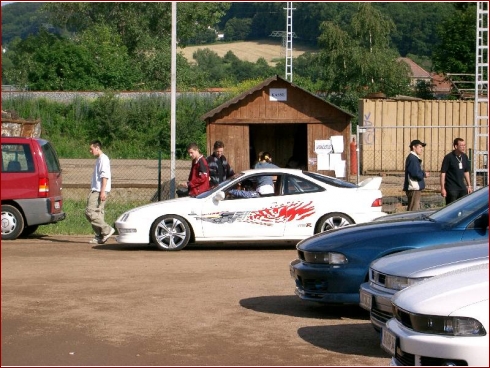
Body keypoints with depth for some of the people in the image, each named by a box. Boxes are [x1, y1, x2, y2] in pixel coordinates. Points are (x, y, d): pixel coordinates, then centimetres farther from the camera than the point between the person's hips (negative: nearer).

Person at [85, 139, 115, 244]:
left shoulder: (103, 159, -11)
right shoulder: (99, 159, 20)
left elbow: (105, 176, -18)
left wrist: (102, 191, -24)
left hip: (100, 191, -10)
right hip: (96, 190, 10)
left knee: (90, 212, -13)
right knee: (98, 213, 7)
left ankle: (107, 230, -14)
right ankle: (100, 236, 6)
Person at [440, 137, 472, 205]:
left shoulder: (464, 157, 7)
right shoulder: (448, 157, -11)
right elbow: (443, 173, -11)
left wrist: (469, 185, 15)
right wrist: (442, 188, -15)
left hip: (462, 187, 6)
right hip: (451, 188, -6)